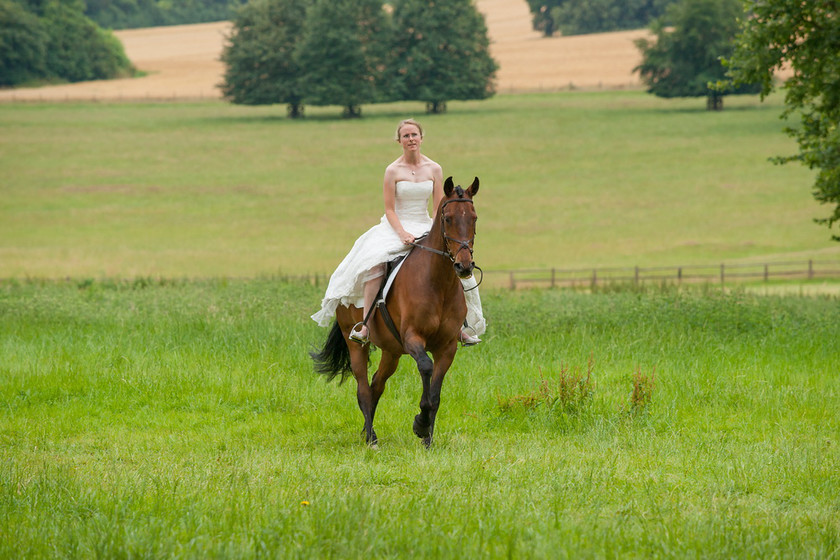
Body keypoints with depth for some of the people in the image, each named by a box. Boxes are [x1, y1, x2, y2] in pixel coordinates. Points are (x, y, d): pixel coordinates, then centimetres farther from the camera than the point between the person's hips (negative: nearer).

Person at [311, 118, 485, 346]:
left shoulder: (434, 169, 4)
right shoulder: (393, 171, -4)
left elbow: (439, 209, 4)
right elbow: (389, 210, -7)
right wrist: (402, 234, -23)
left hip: (426, 229, 3)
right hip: (396, 227, -3)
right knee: (374, 263, -33)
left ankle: (462, 327, 7)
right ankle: (365, 325, -34)